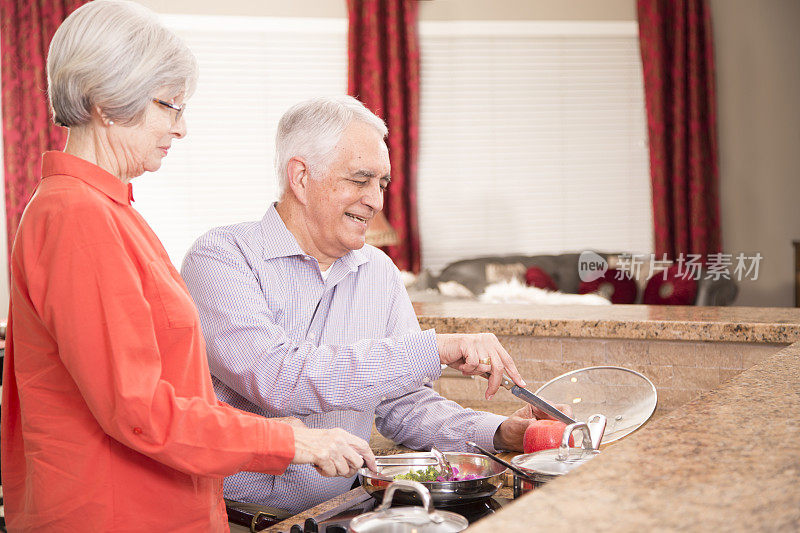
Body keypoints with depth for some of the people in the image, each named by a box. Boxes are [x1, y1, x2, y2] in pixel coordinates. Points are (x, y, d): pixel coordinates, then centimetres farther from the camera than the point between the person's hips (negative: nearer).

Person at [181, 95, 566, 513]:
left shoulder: (379, 273, 9)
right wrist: (434, 349, -26)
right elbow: (276, 378, -26)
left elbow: (402, 404, 12)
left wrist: (498, 434, -5)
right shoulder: (221, 257, -11)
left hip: (333, 510, 4)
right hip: (231, 517, -3)